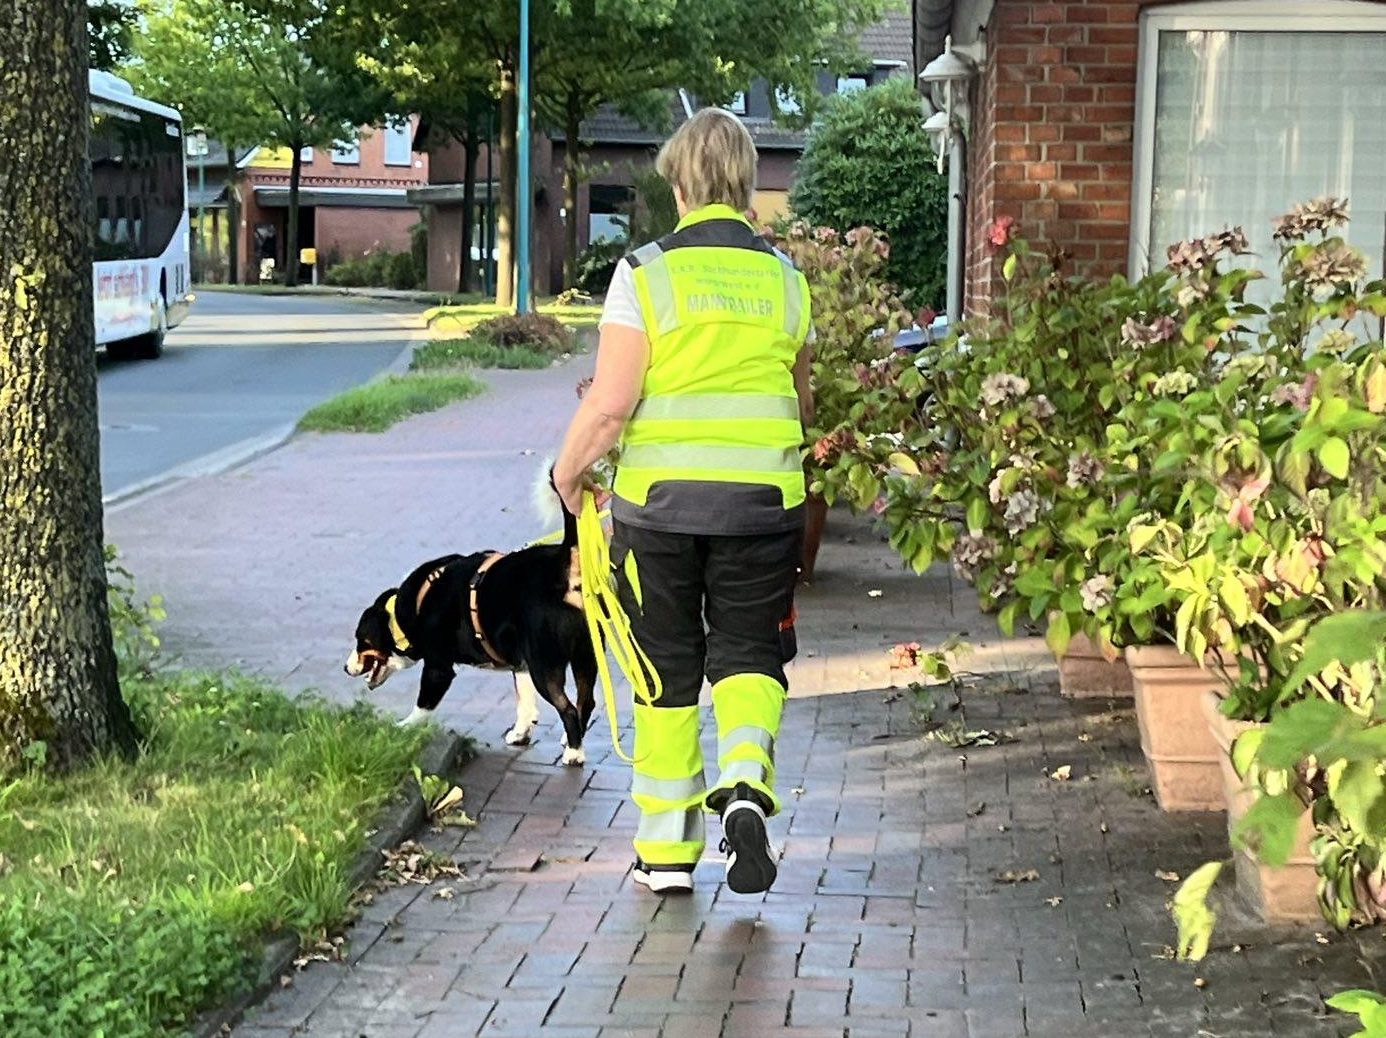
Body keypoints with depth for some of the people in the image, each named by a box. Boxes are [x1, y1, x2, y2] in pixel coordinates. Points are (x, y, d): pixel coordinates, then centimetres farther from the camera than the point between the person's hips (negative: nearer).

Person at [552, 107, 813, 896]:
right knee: (748, 654, 12)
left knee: (668, 670, 10)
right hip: (764, 498, 2)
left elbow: (610, 404, -10)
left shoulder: (647, 272, -6)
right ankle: (746, 779, -15)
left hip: (660, 497, -2)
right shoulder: (785, 279, 5)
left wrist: (569, 472, 5)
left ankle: (669, 848, 15)